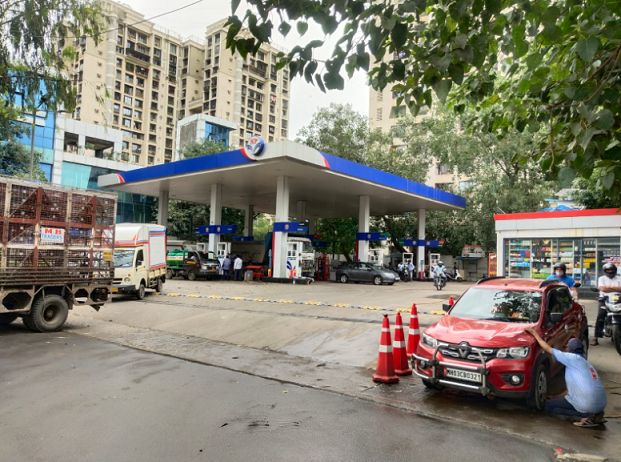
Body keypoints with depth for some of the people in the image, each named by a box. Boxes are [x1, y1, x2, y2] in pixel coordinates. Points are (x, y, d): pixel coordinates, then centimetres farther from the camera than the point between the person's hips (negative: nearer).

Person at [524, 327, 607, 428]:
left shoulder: (573, 358, -3)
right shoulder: (585, 363, 23)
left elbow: (548, 349, 0)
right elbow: (573, 388, 28)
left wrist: (534, 333, 9)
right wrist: (555, 397, 33)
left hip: (589, 404, -9)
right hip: (602, 403, 9)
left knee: (549, 405, 5)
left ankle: (587, 415, -7)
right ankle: (596, 414, 10)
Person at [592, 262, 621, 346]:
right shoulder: (602, 278, 10)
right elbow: (602, 288, -8)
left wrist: (610, 287, -12)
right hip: (604, 299, -2)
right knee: (600, 318, -14)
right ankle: (595, 338, -15)